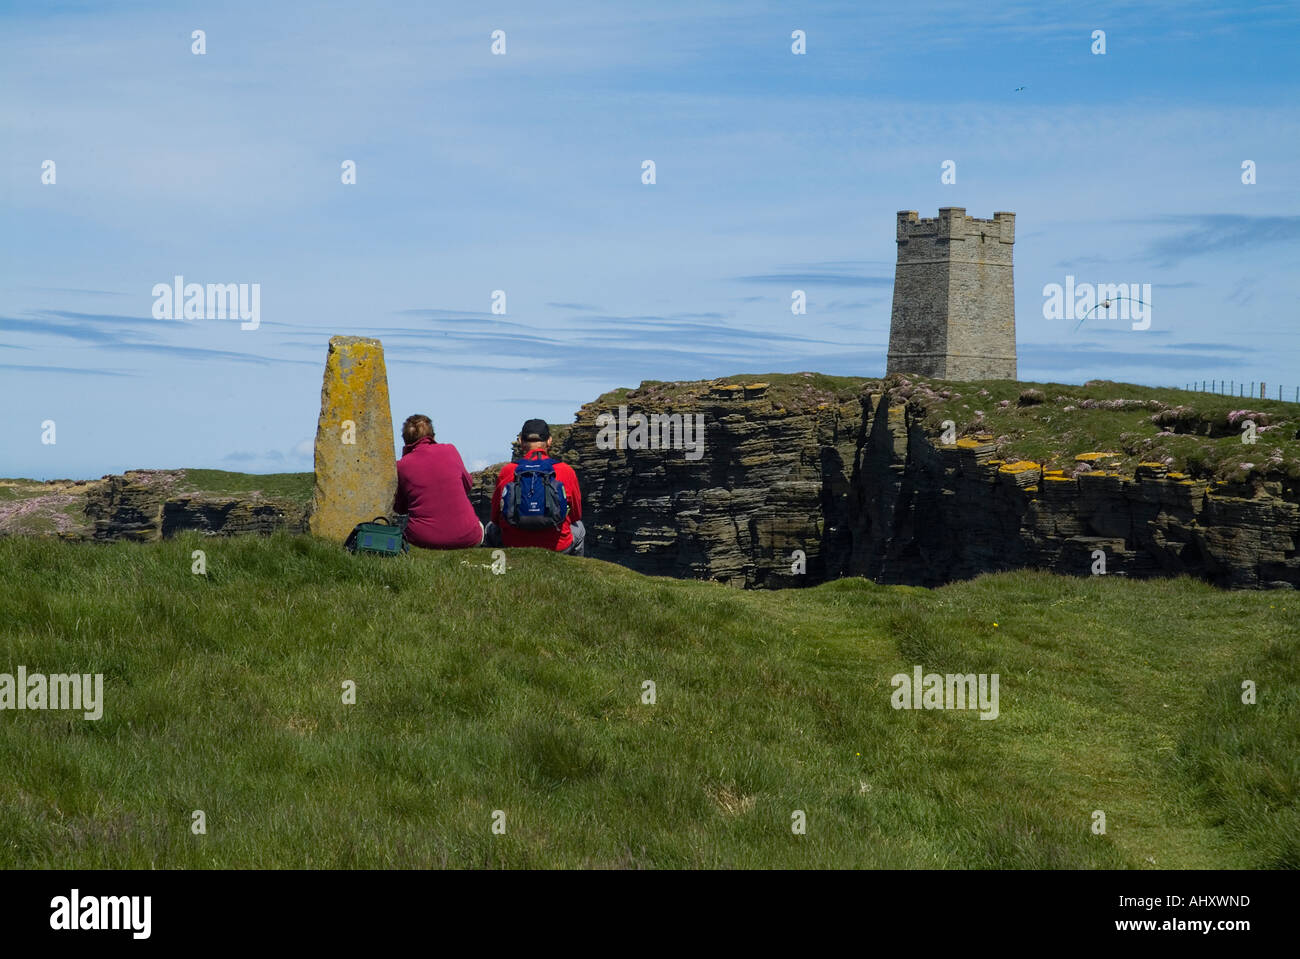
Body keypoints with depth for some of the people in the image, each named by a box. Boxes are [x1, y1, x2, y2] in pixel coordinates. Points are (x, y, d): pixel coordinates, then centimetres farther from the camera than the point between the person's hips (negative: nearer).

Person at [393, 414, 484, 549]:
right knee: (479, 527, 37)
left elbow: (399, 508, 10)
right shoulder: (449, 450, 0)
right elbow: (468, 484, 15)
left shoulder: (402, 465, -4)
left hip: (423, 539, -2)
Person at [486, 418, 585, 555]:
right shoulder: (566, 471, -5)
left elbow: (495, 517, 8)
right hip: (558, 548, 0)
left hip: (513, 546, 0)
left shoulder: (507, 471, -3)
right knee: (579, 529, 34)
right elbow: (576, 516, 8)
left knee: (491, 528, 34)